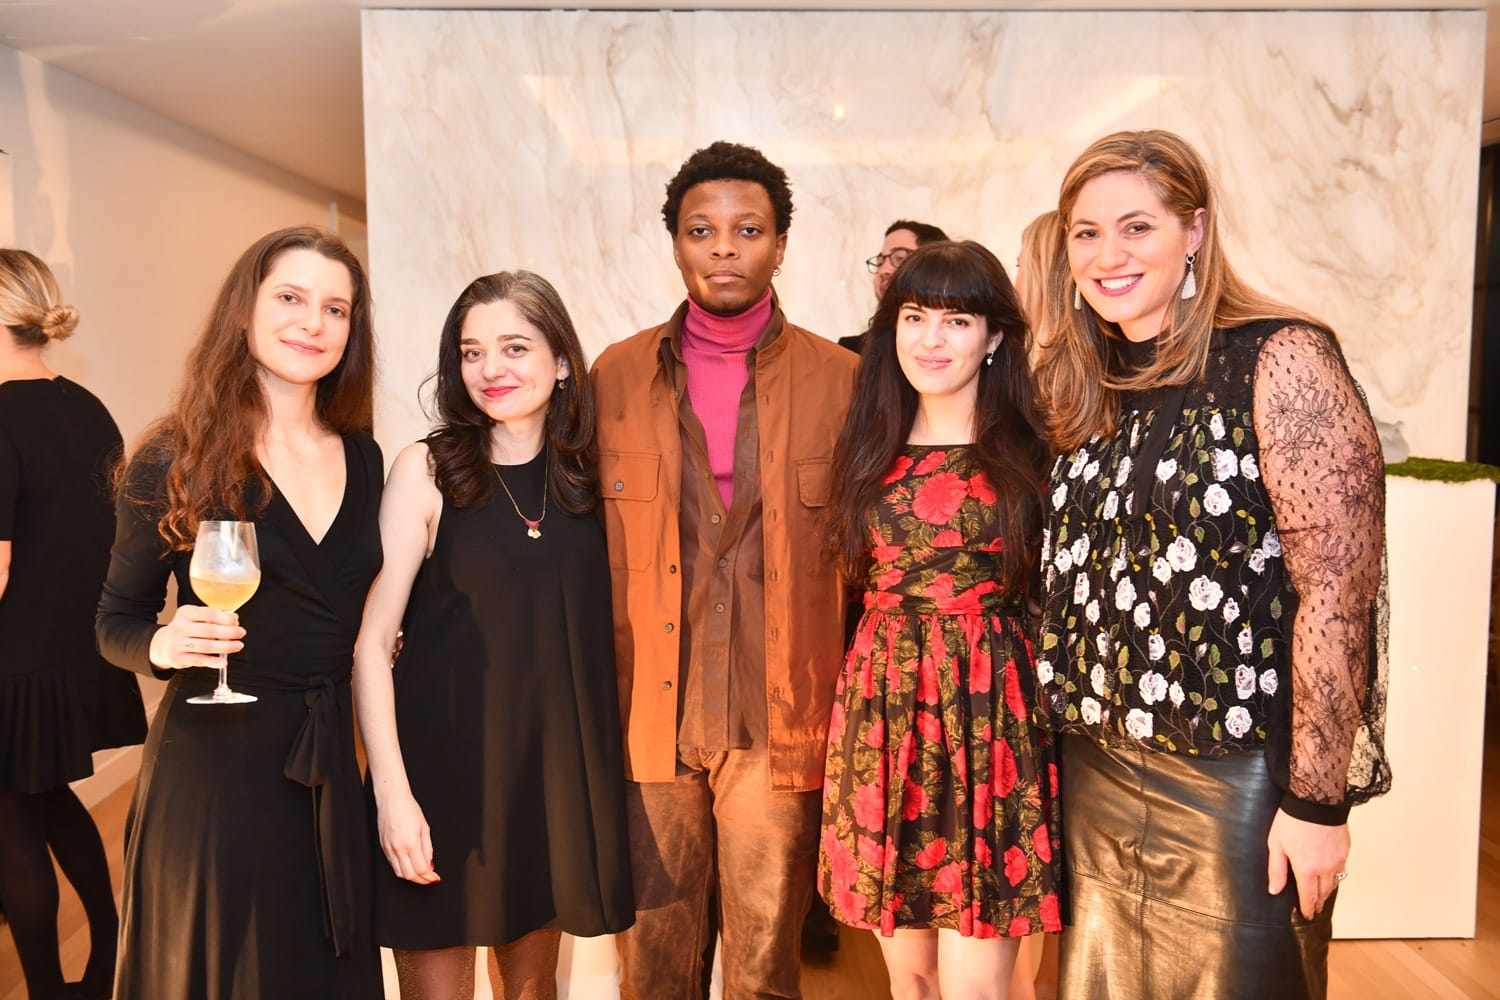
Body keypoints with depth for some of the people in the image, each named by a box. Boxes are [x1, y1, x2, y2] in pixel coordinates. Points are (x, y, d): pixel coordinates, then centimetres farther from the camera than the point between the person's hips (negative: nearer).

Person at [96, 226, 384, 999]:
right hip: (214, 763, -4)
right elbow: (116, 622, 0)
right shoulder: (177, 463, -7)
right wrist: (164, 644, -19)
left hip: (330, 766, 4)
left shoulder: (362, 460, 5)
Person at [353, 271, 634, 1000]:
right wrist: (391, 791, -14)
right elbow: (371, 639, -9)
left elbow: (593, 628, 9)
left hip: (555, 768, 3)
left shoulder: (585, 474, 3)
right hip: (444, 766, -3)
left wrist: (602, 768, 1)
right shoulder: (427, 469, -7)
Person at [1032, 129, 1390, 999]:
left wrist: (1317, 802, -17)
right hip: (1094, 775, 6)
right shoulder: (1089, 390, 7)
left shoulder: (1278, 360, -12)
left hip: (1237, 785, -6)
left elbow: (1336, 589, -17)